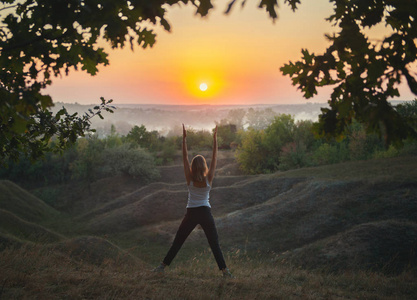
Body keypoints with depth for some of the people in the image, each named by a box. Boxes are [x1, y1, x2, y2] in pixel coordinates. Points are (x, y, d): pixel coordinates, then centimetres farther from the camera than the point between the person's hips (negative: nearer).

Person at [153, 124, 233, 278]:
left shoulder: (190, 179, -7)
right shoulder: (208, 179, -8)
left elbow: (184, 158, -5)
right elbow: (214, 159, -3)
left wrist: (184, 138, -5)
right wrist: (215, 140, -1)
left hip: (191, 213, 1)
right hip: (205, 213, 0)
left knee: (177, 242, 9)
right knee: (214, 244, 2)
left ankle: (163, 265, 12)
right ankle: (224, 270, -4)